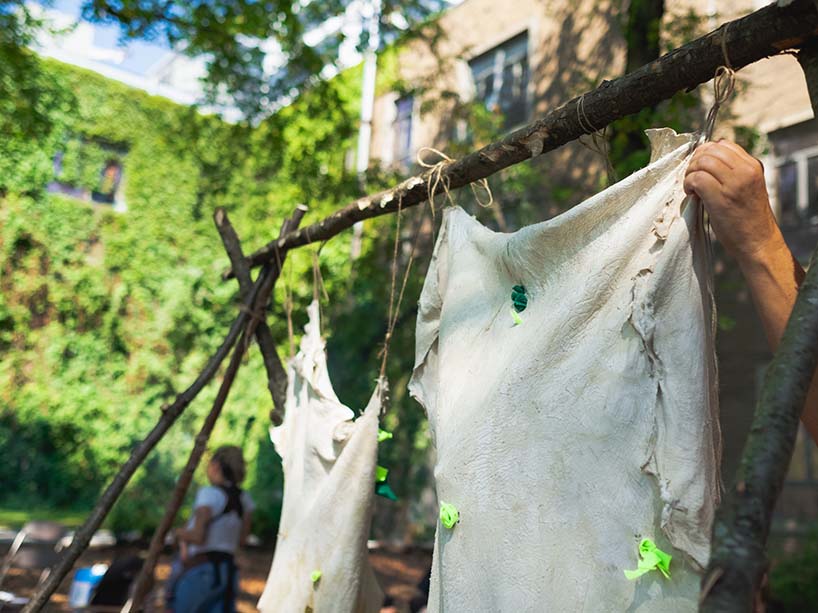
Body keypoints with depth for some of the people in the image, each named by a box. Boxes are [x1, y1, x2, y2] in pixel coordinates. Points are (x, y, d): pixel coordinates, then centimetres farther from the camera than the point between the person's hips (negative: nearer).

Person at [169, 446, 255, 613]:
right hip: (227, 570, 6)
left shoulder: (209, 494, -13)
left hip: (200, 572, -6)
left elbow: (198, 537, -19)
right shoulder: (245, 499, 8)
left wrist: (180, 533, 3)